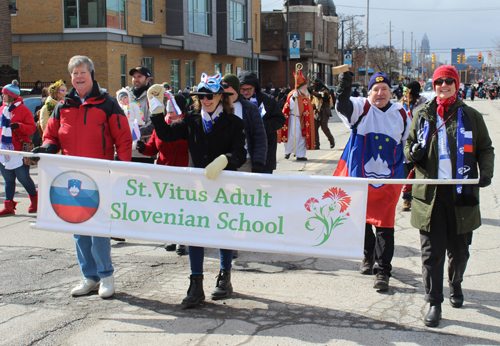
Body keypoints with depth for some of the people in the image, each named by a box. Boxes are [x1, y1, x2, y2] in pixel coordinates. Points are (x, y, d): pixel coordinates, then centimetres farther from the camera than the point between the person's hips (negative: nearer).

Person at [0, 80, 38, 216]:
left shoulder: (22, 109, -7)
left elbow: (32, 127, -10)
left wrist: (19, 126, -25)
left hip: (19, 151, -6)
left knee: (23, 178, -3)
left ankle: (34, 198, 20)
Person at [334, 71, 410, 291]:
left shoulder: (400, 114, 6)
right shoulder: (361, 108, -2)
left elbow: (406, 145, 15)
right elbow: (343, 107, -24)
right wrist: (344, 88, -42)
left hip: (388, 180, 0)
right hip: (359, 175, 0)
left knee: (384, 225, -5)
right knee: (361, 220, 14)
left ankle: (382, 271, 1)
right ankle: (368, 255, 38)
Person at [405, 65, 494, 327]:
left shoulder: (470, 116, 5)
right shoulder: (422, 115, 9)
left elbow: (485, 148, 10)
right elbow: (409, 144, 17)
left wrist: (486, 171, -8)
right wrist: (413, 152, -7)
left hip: (461, 193, 0)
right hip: (430, 192, 0)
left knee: (459, 249, 13)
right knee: (431, 251, -1)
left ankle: (455, 284, 41)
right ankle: (434, 303, 8)